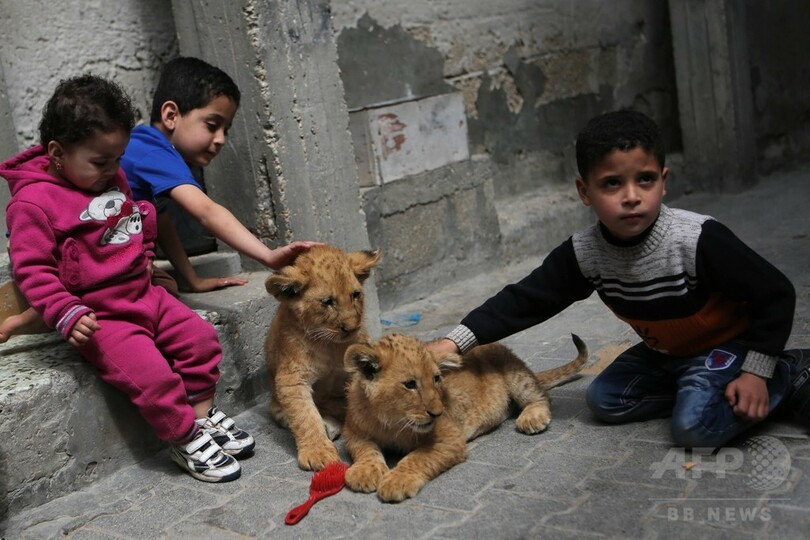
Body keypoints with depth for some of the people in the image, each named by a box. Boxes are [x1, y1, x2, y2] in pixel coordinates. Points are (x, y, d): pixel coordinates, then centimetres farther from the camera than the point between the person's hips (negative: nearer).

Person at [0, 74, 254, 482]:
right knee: (151, 373, -20)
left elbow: (140, 218, 29)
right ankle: (185, 440, 0)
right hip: (98, 315, -8)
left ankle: (201, 413, 20)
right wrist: (66, 315, -24)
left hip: (143, 295, 8)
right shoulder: (33, 202, -15)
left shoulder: (113, 180, 9)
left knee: (200, 337, 4)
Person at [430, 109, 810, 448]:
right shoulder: (583, 253, -19)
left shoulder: (699, 240, -33)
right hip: (665, 351, 6)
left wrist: (756, 372, -23)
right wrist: (455, 342, -22)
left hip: (725, 344, -6)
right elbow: (525, 300, -14)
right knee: (604, 400, -1)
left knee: (694, 425, -25)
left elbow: (775, 295, -22)